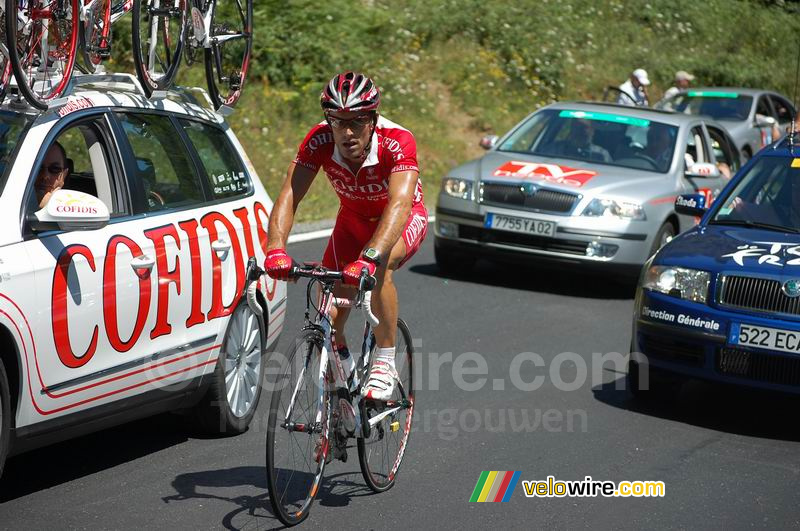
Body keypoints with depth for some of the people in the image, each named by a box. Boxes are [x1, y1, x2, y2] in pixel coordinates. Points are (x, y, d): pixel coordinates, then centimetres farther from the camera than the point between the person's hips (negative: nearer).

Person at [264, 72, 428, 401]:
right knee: (328, 318, -10)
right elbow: (289, 195, -32)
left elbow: (400, 204, -47)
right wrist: (276, 250, -49)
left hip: (403, 220, -3)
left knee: (378, 266, -37)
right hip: (353, 220, 4)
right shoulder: (320, 140, -26)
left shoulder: (397, 141, -34)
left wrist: (369, 257, -62)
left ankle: (385, 365, -22)